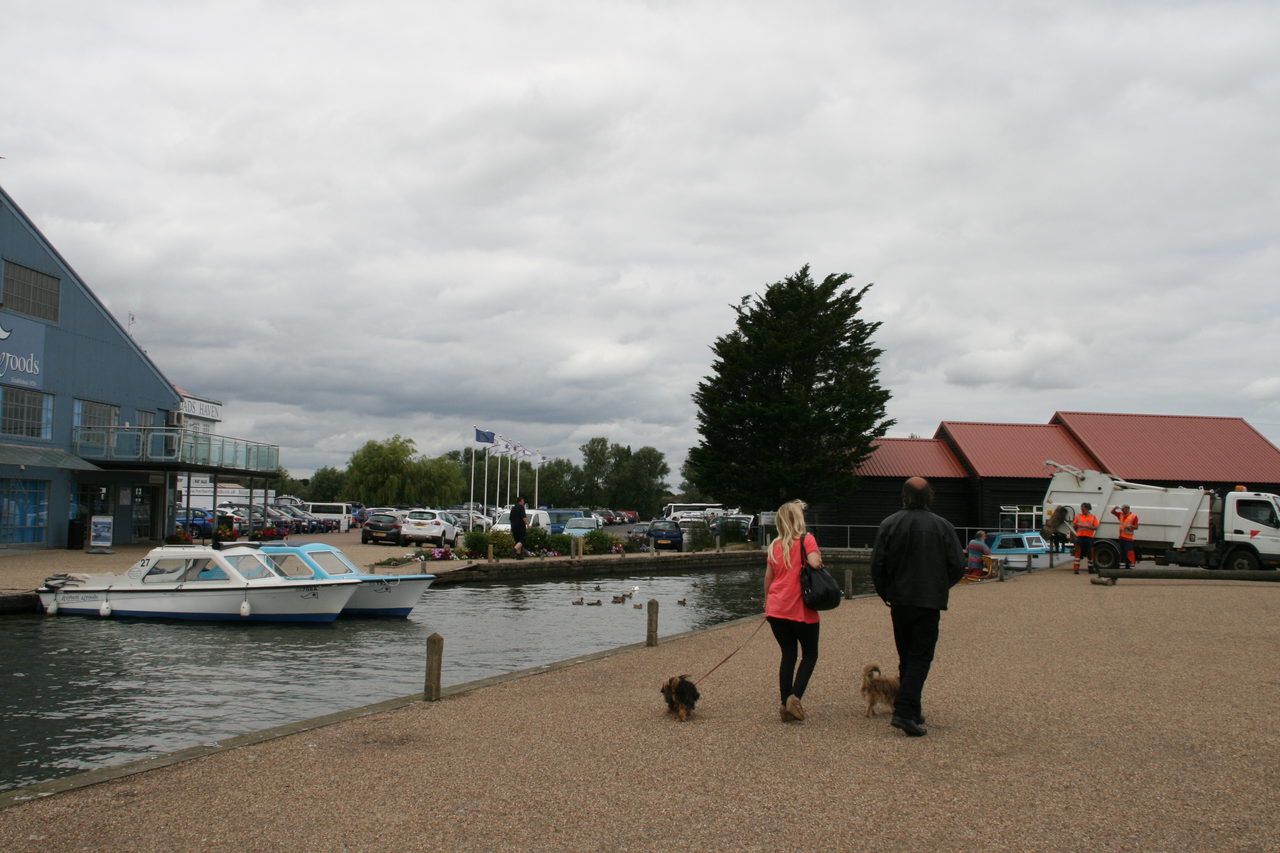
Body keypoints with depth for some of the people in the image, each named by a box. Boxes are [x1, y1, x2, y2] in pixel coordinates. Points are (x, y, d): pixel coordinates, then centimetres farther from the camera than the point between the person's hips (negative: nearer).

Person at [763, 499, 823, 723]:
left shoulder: (775, 545, 10)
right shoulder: (806, 539, -6)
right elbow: (814, 562, -24)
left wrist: (767, 602, 26)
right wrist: (819, 557, -1)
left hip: (776, 609, 5)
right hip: (801, 610, -5)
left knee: (788, 655, 12)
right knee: (810, 655, 10)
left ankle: (786, 705, 8)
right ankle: (794, 697, -8)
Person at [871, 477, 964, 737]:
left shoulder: (889, 524, -1)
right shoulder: (943, 526, -4)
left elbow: (877, 565, -3)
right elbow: (957, 566, -3)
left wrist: (886, 594, 12)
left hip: (899, 601, 2)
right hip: (930, 601, -2)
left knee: (907, 657, 16)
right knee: (921, 657, -2)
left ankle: (911, 711, 21)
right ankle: (904, 712, -16)